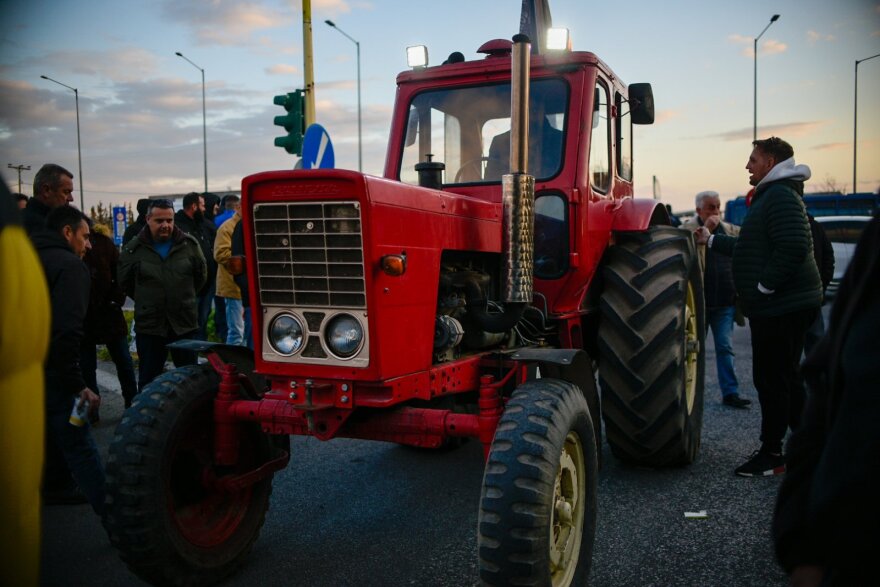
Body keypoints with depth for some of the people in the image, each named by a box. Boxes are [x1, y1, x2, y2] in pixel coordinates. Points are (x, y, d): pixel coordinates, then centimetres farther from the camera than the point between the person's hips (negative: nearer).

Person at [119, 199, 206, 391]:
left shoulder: (189, 244, -1)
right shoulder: (134, 249, -3)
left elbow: (201, 274, 12)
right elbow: (124, 282, 8)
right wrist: (145, 301, 10)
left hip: (185, 324, 1)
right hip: (149, 326, -1)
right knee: (148, 379, 9)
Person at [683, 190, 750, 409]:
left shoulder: (730, 230, 12)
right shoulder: (689, 229, -2)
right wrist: (706, 228, -19)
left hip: (725, 302, 3)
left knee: (725, 348, 5)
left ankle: (730, 392, 8)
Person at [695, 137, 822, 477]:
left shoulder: (781, 196, -15)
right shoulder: (772, 195, 19)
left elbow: (793, 248, -27)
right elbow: (754, 248, 28)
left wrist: (763, 287, -22)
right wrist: (712, 241, 30)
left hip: (780, 306, -11)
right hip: (780, 305, 11)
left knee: (771, 377, -3)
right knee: (785, 376, 17)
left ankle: (771, 454, 6)